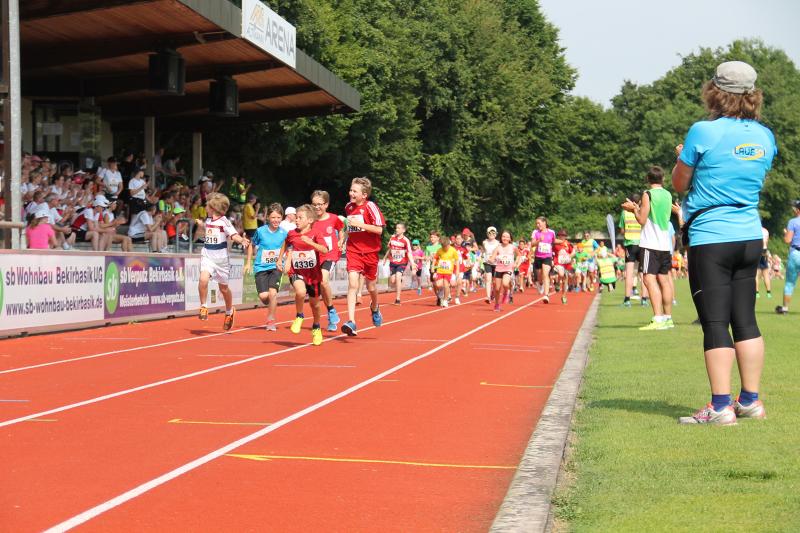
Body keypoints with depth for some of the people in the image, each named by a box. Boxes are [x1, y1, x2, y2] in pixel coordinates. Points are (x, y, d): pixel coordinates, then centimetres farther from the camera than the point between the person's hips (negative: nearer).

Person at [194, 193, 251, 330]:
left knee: (223, 288, 11)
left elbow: (234, 235, -21)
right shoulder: (208, 220, 8)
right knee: (203, 279, -25)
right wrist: (201, 224, 28)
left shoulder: (224, 221, -10)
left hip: (221, 257, -3)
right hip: (207, 255, 3)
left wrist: (242, 240, -38)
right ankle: (203, 307, -9)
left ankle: (229, 311, 35)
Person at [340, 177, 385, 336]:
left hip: (370, 251, -2)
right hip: (353, 251, 2)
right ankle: (351, 322, -21)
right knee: (352, 284, -15)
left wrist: (360, 224, -23)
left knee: (371, 286, 13)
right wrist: (349, 231, 10)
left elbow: (379, 229, -18)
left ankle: (374, 308, 47)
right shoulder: (348, 207, 5)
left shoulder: (370, 206, -12)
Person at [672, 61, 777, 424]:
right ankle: (750, 401, 17)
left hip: (710, 238, -6)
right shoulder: (764, 136, 6)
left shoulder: (704, 132, -11)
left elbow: (679, 184, 0)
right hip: (750, 236, 6)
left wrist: (681, 157, 18)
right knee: (745, 319, 12)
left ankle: (721, 406, -4)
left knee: (715, 323, -3)